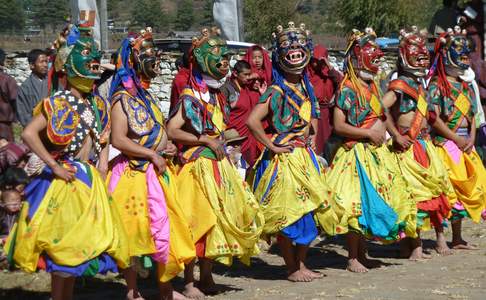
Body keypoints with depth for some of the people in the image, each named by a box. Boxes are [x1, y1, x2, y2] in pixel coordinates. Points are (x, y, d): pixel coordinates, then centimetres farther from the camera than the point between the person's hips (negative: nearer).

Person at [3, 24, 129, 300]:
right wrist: (55, 167, -19)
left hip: (90, 181, 7)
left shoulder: (98, 105, 10)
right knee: (64, 245, -4)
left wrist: (101, 176, 7)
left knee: (81, 244, 11)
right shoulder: (58, 103, -10)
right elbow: (29, 134, -20)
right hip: (65, 181, -7)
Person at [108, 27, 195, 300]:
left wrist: (166, 146, 8)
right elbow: (119, 140, -20)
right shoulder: (123, 99, -10)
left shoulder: (146, 98, 16)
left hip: (157, 173, 8)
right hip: (134, 174, -8)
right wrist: (152, 154, -18)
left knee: (164, 228, 8)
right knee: (134, 233, -3)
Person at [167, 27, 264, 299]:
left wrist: (221, 140, 6)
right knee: (197, 222, -7)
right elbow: (172, 131, -19)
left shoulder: (217, 95, 13)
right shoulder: (191, 97, -11)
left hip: (219, 165, 8)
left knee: (217, 219, 9)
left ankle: (206, 277, 18)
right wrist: (207, 141, -18)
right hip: (198, 165, -8)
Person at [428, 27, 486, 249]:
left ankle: (457, 238, 16)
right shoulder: (437, 86, -7)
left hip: (465, 145, 8)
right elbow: (435, 119, -14)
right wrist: (456, 139, -16)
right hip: (445, 144, -7)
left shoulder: (465, 87, 16)